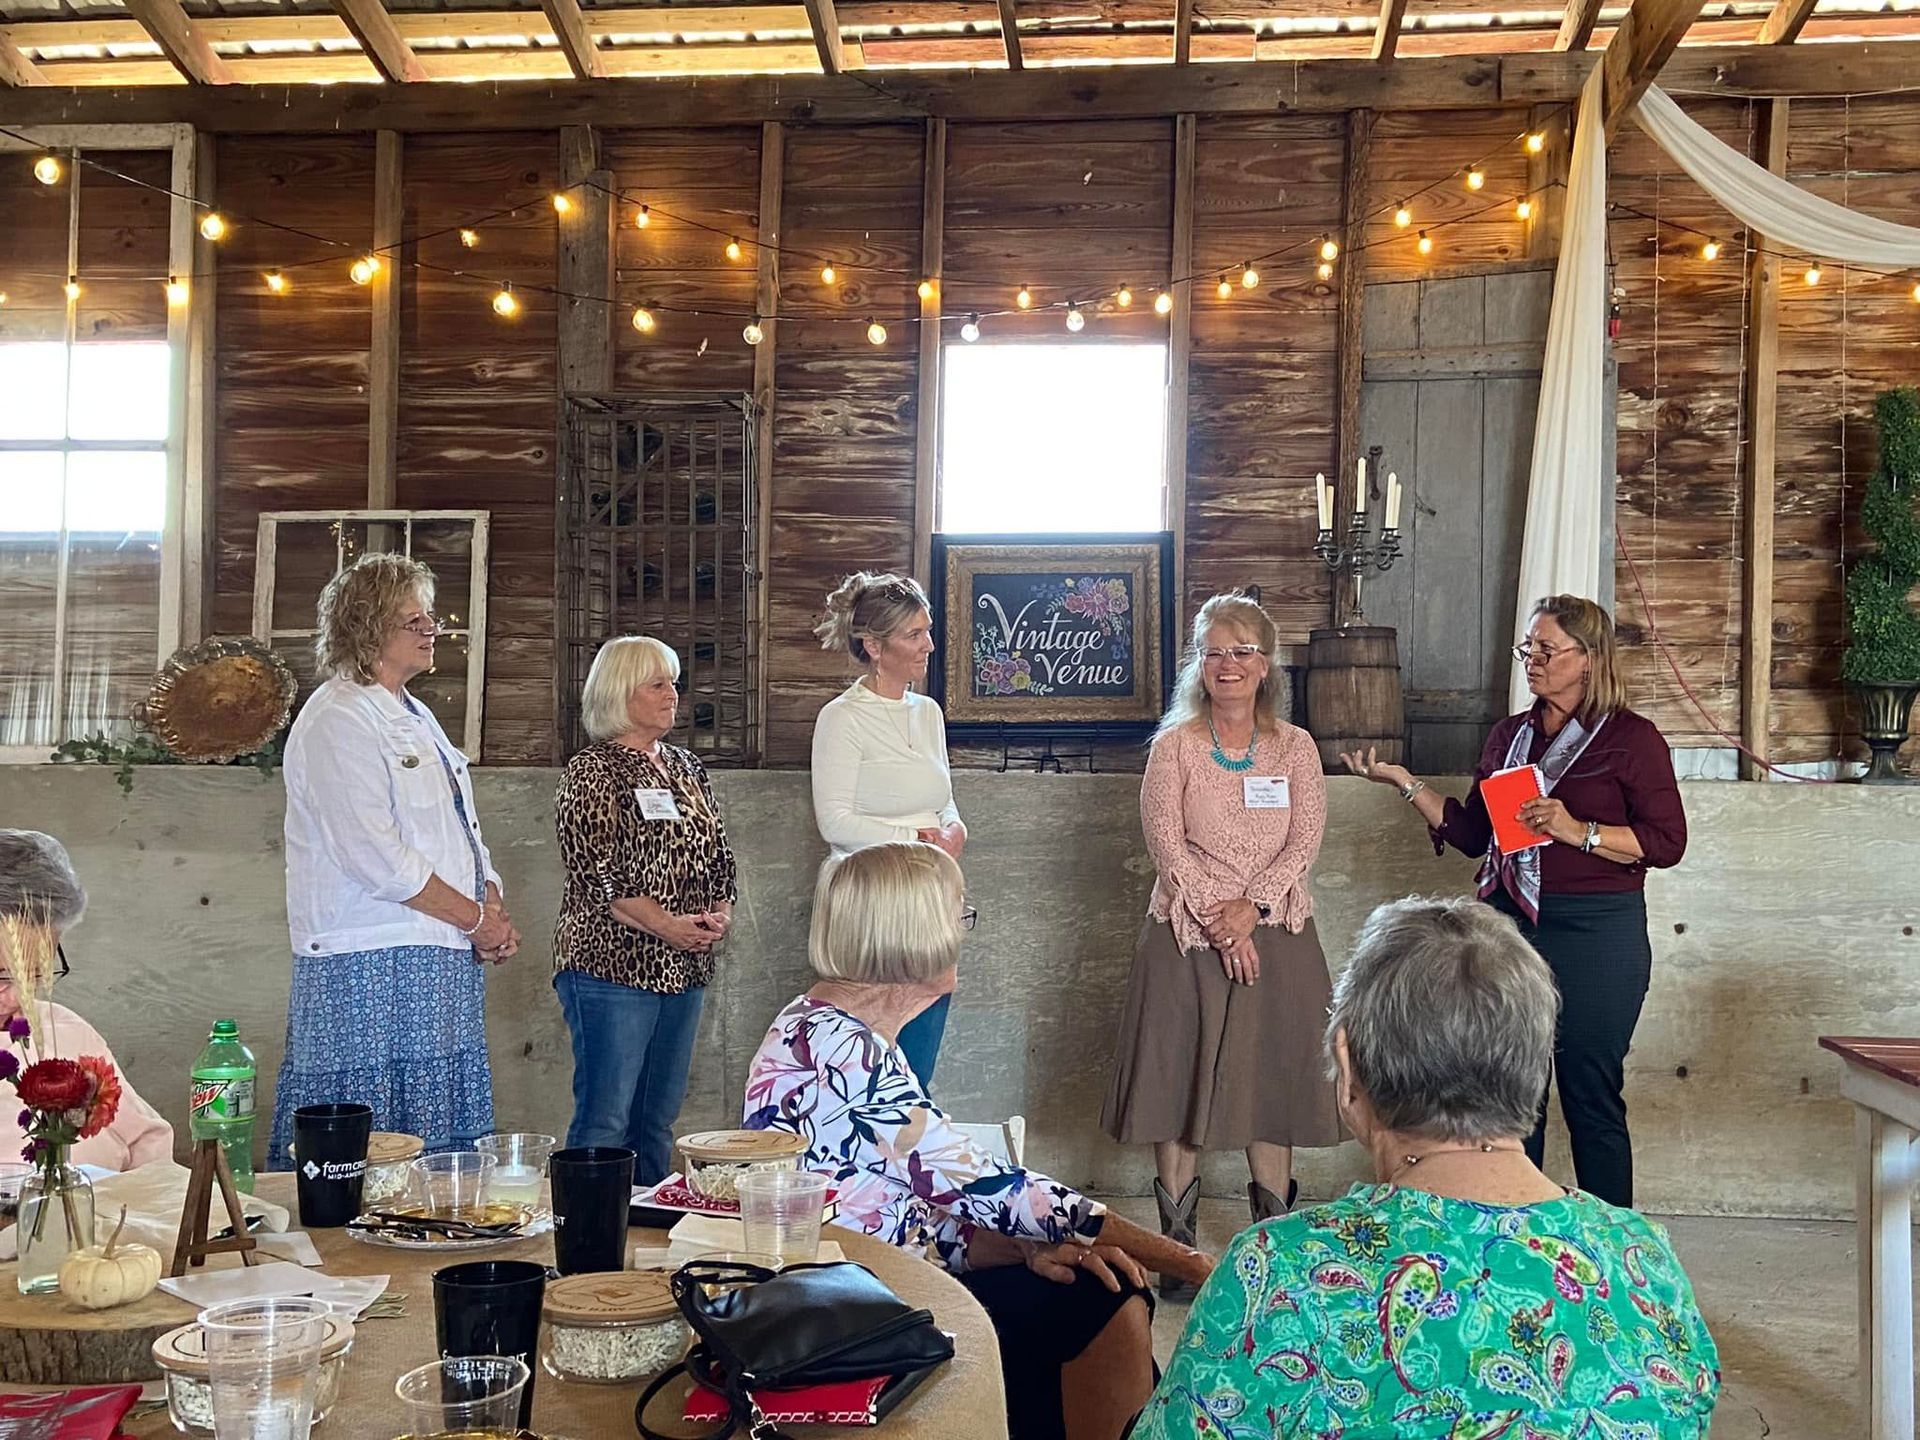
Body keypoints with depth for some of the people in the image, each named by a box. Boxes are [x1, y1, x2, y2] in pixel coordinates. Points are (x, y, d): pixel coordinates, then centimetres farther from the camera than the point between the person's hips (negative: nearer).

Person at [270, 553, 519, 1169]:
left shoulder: (415, 718, 19)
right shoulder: (336, 719, -10)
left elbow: (463, 833, 22)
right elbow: (376, 857, -18)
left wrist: (496, 911, 3)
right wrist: (476, 918, -11)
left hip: (448, 962, 9)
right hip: (370, 967, -9)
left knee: (450, 1148, 8)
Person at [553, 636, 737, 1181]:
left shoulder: (686, 768, 16)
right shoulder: (592, 771, -5)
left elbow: (719, 855, 18)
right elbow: (595, 871, -15)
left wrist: (721, 910, -1)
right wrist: (665, 925, -21)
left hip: (684, 970, 7)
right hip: (613, 965, -7)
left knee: (658, 1120, 12)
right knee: (606, 1120, -6)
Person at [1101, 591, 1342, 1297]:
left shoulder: (1295, 748, 8)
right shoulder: (1174, 746, 4)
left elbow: (1305, 841, -1)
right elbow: (1166, 841, -5)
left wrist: (1250, 906, -15)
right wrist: (1215, 917, -15)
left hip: (1274, 935, 1)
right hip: (1185, 935, -1)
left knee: (1271, 1084, 3)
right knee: (1179, 1083, 0)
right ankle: (1177, 1251, 8)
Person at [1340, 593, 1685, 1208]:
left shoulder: (1631, 738, -2)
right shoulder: (1510, 735, 14)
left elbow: (1667, 841, -8)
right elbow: (1473, 833, 14)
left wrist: (1576, 830, -19)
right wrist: (1406, 783, 5)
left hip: (1596, 934, -5)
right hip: (1509, 926, 5)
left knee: (1592, 1097, 1)